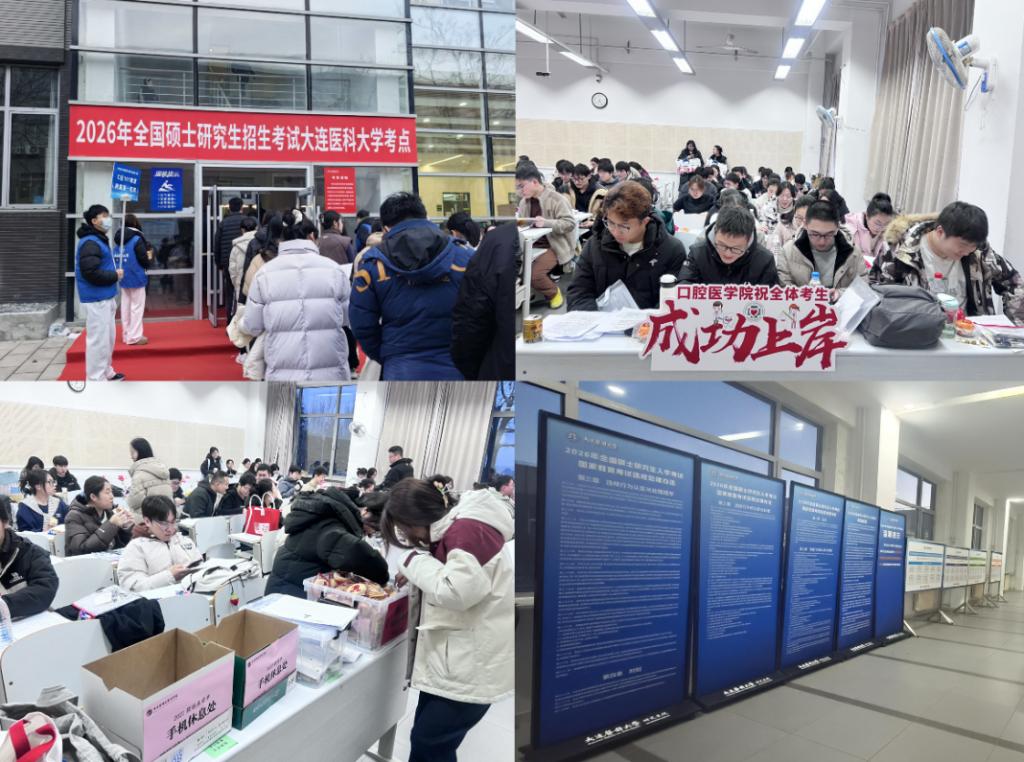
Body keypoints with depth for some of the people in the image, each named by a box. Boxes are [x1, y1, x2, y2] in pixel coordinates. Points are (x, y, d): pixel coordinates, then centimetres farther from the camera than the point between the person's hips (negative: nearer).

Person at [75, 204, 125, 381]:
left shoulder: (99, 240, 17)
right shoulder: (90, 243, -17)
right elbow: (91, 272, -26)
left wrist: (114, 273, 6)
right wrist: (115, 276, -15)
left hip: (105, 297, 11)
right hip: (96, 299, -11)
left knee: (108, 336, 19)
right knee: (98, 338, -7)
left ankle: (106, 372, 31)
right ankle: (96, 379, -2)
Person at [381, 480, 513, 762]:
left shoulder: (467, 530, -22)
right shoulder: (453, 530, 10)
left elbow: (457, 591, -29)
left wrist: (414, 561, -17)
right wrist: (416, 573, 3)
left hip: (472, 663, -10)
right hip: (451, 657, 10)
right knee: (425, 737, 17)